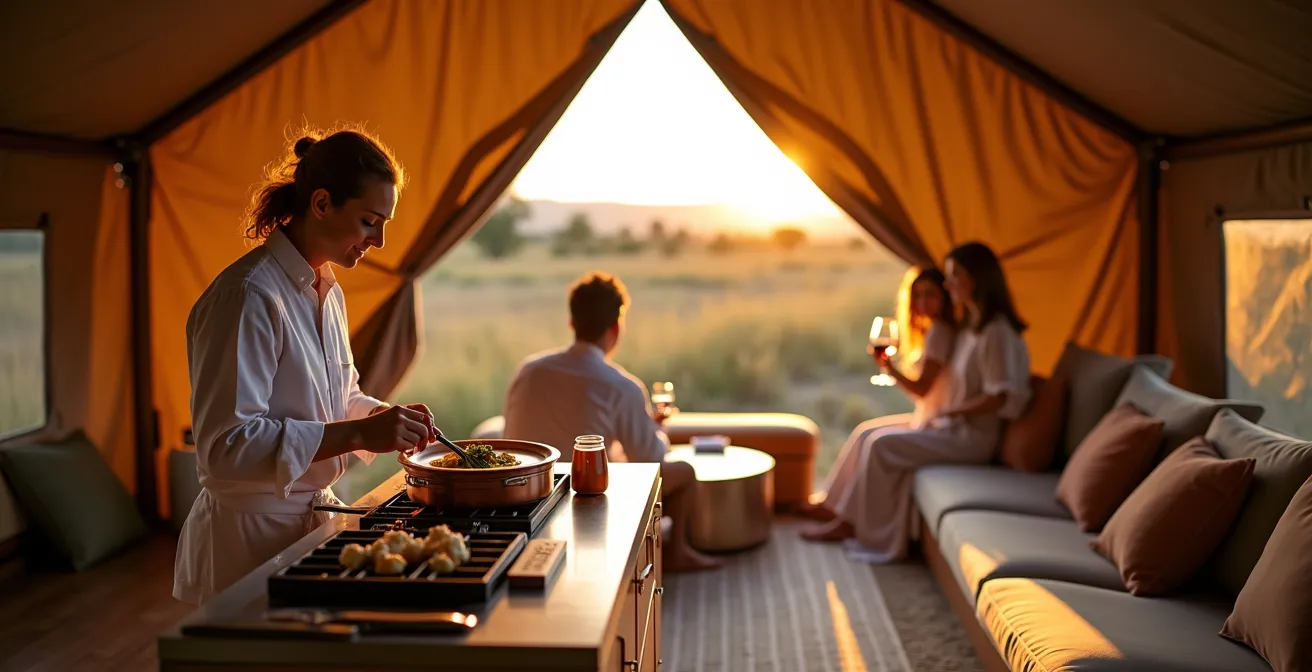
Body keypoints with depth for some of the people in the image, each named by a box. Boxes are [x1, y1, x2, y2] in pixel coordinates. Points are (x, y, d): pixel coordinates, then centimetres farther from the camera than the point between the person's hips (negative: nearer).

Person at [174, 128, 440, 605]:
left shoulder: (328, 292, 7)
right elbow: (226, 444, -25)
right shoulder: (248, 296, -21)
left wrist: (385, 416, 0)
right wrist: (360, 433, -28)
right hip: (251, 532, -8)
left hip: (314, 517, 8)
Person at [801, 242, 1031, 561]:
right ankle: (849, 519, -1)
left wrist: (946, 412, -15)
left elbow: (1000, 397, -21)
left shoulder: (996, 333, -17)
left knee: (882, 446, -17)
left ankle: (859, 527, -3)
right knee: (874, 437, 0)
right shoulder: (970, 327, 13)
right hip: (955, 428, 9)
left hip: (973, 437, -9)